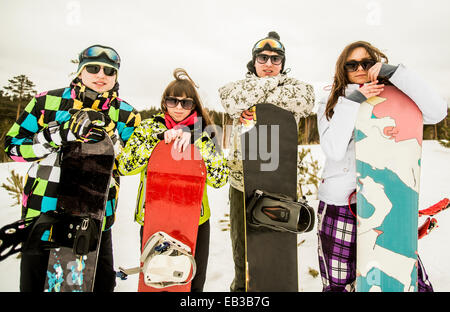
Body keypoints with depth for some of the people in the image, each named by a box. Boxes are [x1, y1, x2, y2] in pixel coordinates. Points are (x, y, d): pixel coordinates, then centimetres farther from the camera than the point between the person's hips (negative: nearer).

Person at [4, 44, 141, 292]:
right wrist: (60, 134, -17)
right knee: (34, 283, 16)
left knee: (102, 283, 13)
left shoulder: (126, 115, 0)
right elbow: (13, 146, -2)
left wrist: (111, 142, -17)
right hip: (43, 211, 0)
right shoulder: (48, 102, -3)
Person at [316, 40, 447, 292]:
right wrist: (352, 102, -15)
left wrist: (395, 71, -14)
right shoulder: (329, 105, 5)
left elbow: (437, 112, -12)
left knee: (417, 283, 1)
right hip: (340, 205, 0)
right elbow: (334, 151, -11)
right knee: (338, 285, 10)